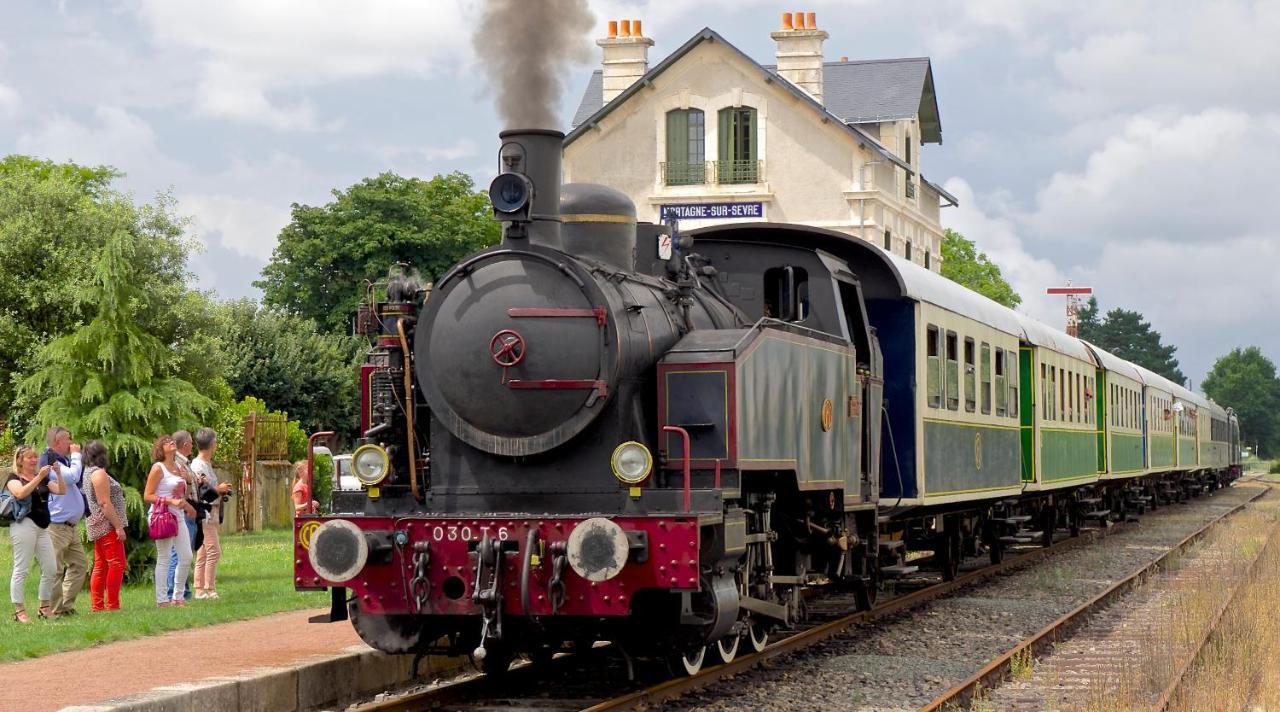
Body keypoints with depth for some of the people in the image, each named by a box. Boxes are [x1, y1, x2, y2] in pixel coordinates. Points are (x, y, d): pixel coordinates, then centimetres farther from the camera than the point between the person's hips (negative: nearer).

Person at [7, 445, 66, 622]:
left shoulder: (44, 479, 19)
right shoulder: (14, 479, 2)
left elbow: (62, 491, 8)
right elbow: (20, 493, -20)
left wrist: (58, 474, -7)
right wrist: (39, 477, -23)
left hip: (42, 528, 7)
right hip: (24, 525, -7)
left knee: (51, 568, 4)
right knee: (21, 569, -7)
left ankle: (44, 607, 16)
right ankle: (19, 611, -6)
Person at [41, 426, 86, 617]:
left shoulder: (62, 460, 18)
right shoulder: (49, 461, -12)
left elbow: (75, 482, 18)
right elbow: (73, 476, -22)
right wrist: (76, 456, -9)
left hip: (71, 526, 10)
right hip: (56, 525, -10)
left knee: (80, 563, 11)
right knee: (55, 570, -7)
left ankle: (67, 606, 16)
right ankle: (55, 610, -4)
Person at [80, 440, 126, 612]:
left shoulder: (86, 473, 17)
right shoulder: (99, 473, -12)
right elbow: (105, 503, -19)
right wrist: (118, 526, -19)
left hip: (96, 527, 10)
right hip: (107, 526, -10)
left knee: (100, 566, 9)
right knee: (117, 564, -10)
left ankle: (97, 605, 8)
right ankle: (112, 605, -12)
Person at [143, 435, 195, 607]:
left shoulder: (178, 467, 14)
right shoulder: (158, 468, -7)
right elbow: (147, 496, -12)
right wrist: (171, 501, -20)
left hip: (179, 517, 8)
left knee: (186, 557, 6)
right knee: (164, 559, -4)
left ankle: (178, 596, 18)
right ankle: (162, 599, 2)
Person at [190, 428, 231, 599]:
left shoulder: (207, 464, 17)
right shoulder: (198, 465, -14)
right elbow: (200, 492, -20)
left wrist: (221, 490, 12)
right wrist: (218, 490, -14)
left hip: (211, 513, 10)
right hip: (204, 513, -10)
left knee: (203, 554, 10)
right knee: (213, 551, -11)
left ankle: (200, 590, 12)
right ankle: (209, 590, -10)